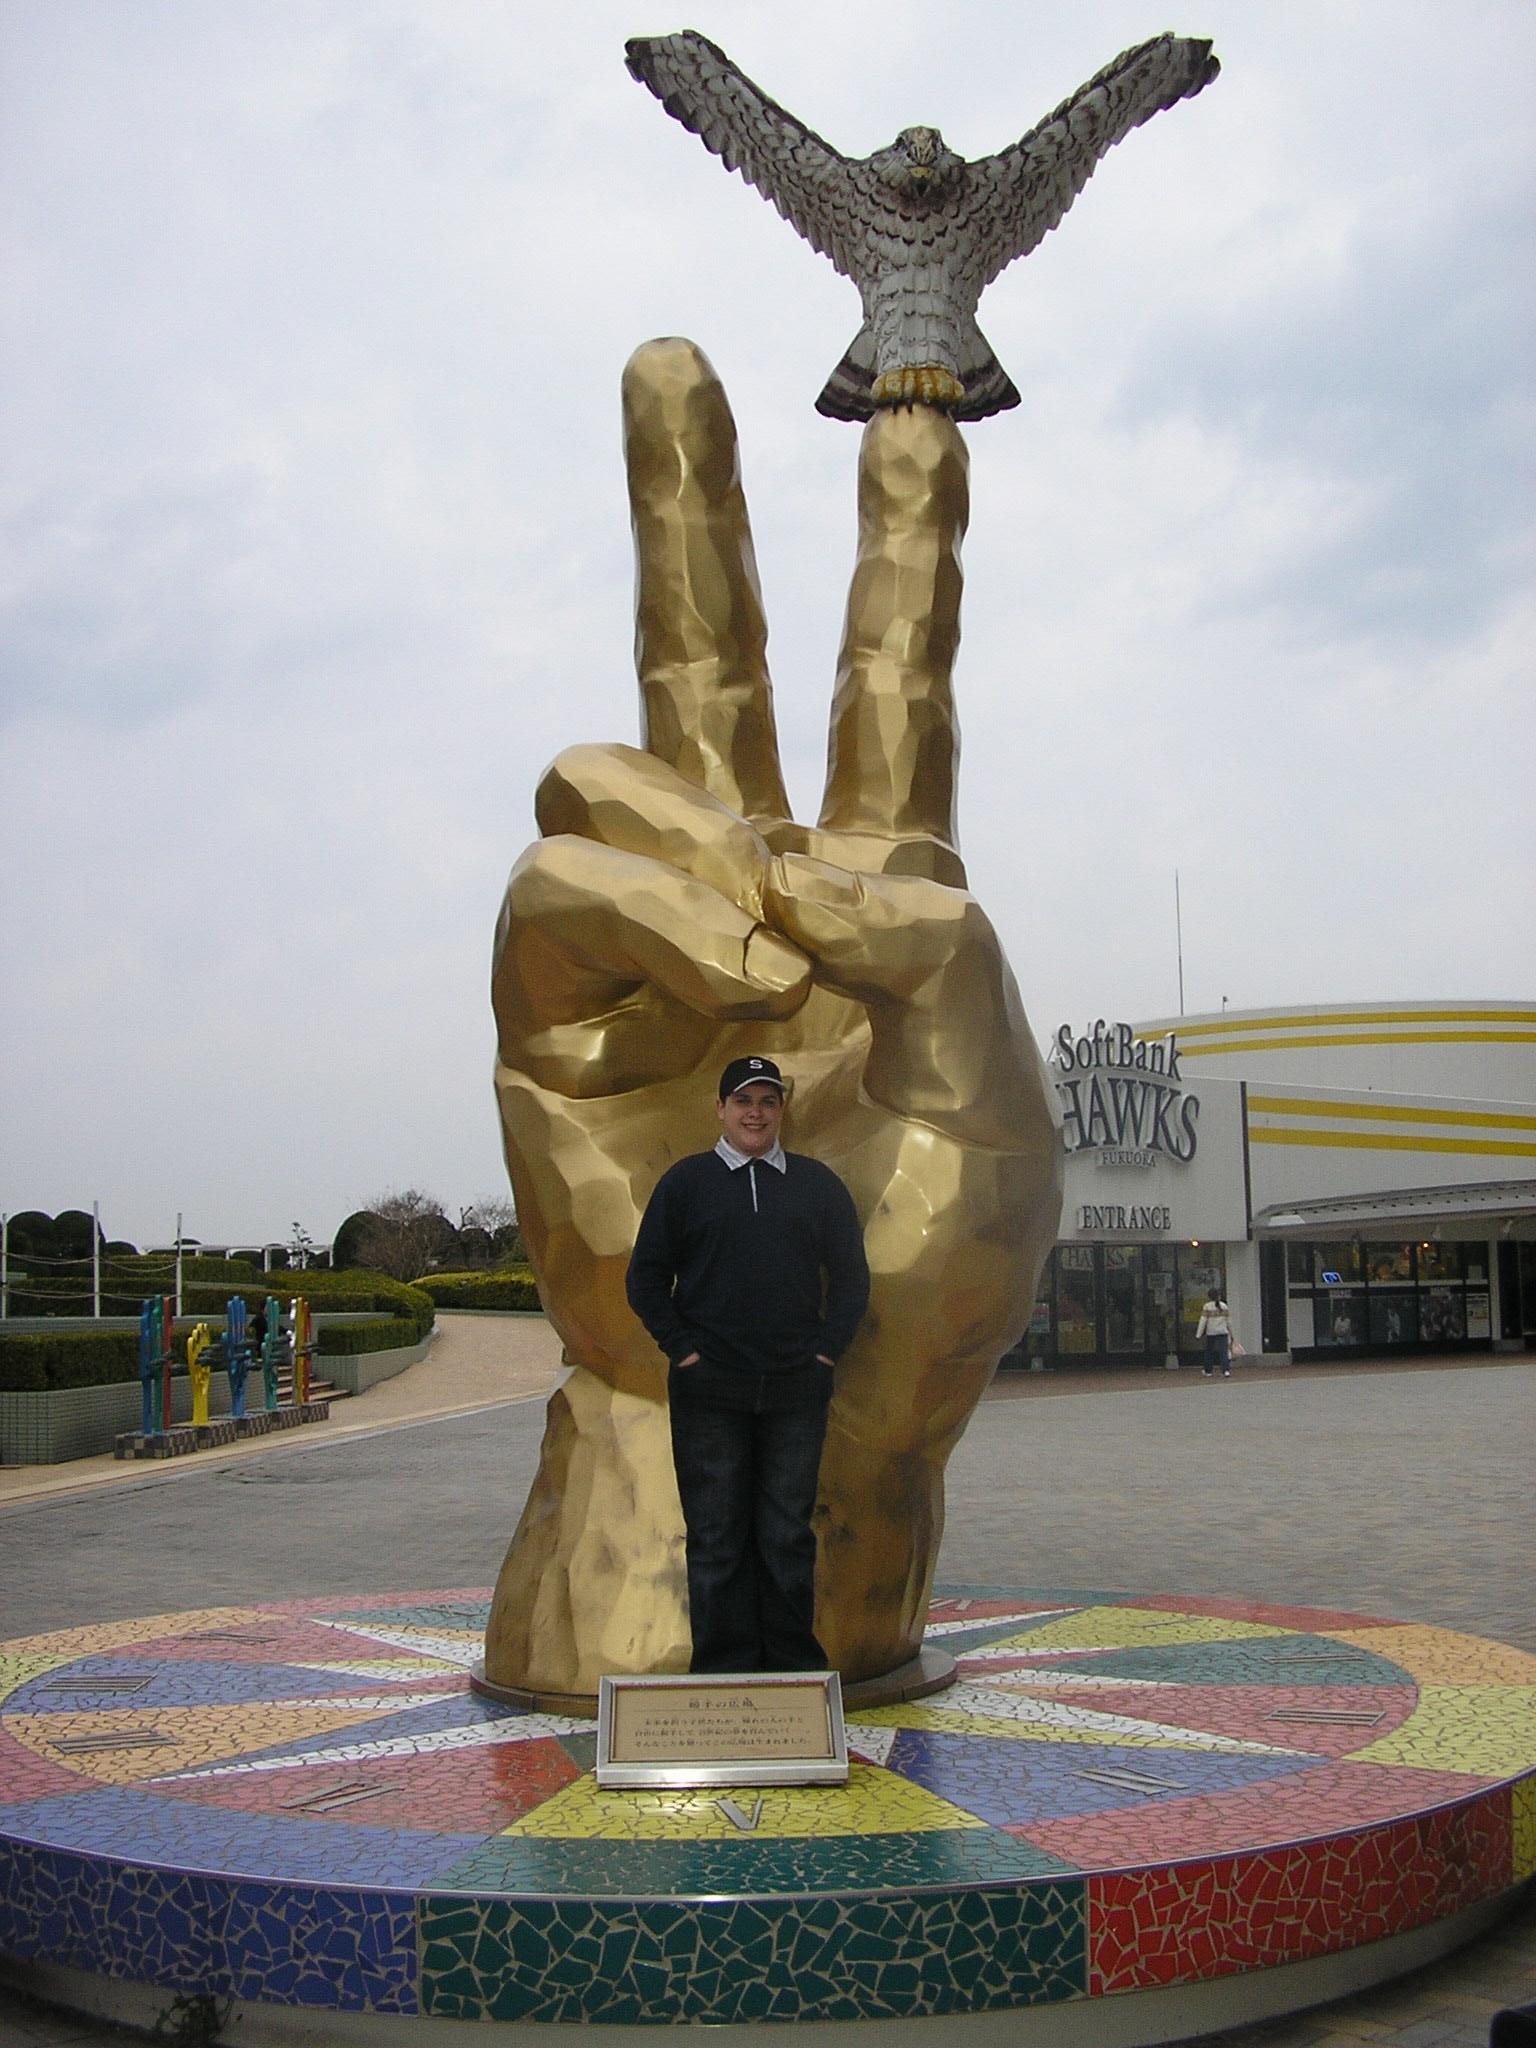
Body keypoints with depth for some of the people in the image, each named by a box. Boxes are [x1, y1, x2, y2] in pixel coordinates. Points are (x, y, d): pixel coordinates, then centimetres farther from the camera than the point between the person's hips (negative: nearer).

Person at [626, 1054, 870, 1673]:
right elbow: (646, 1278, 6)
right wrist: (682, 1348, -3)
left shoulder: (818, 1183, 12)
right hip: (709, 1394, -1)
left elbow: (851, 1276, 14)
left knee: (788, 1538, 6)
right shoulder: (686, 1181, 6)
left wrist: (827, 1348, 3)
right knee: (716, 1539, 1)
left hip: (797, 1393, 1)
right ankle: (723, 1671, 8)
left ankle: (795, 1668, 14)